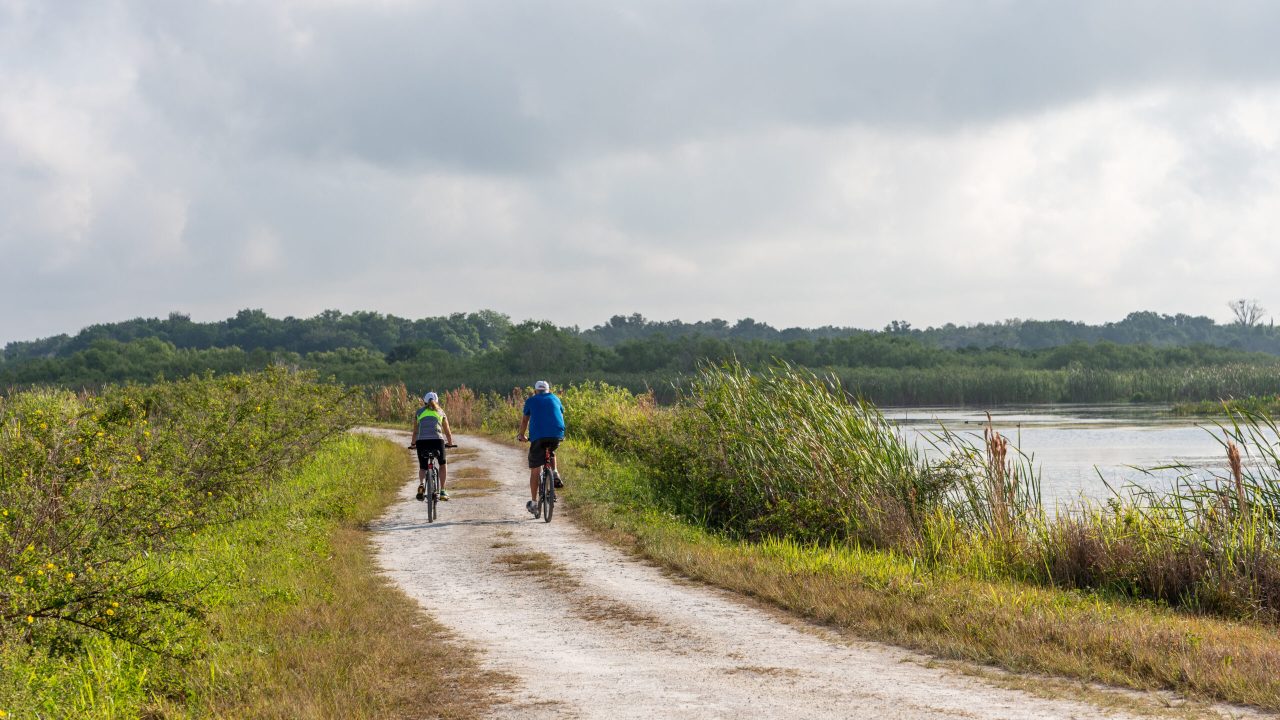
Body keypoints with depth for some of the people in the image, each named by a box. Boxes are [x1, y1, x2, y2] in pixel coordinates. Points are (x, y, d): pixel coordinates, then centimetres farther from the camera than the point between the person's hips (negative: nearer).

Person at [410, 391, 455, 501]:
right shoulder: (440, 412, 20)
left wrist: (413, 444, 36)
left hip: (422, 441, 0)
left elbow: (415, 431, 21)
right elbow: (447, 431, 26)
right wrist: (450, 442, 42)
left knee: (422, 467, 18)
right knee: (442, 464, 23)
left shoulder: (419, 412, 19)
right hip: (437, 440, 0)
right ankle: (442, 492, 15)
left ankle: (421, 484, -13)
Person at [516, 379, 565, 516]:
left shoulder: (531, 400, 18)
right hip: (557, 435, 2)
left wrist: (522, 435, 40)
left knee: (535, 470, 6)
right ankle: (555, 473, 12)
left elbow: (524, 420, 24)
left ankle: (534, 503, 7)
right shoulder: (555, 399, 23)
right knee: (551, 452, 36)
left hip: (538, 436, -2)